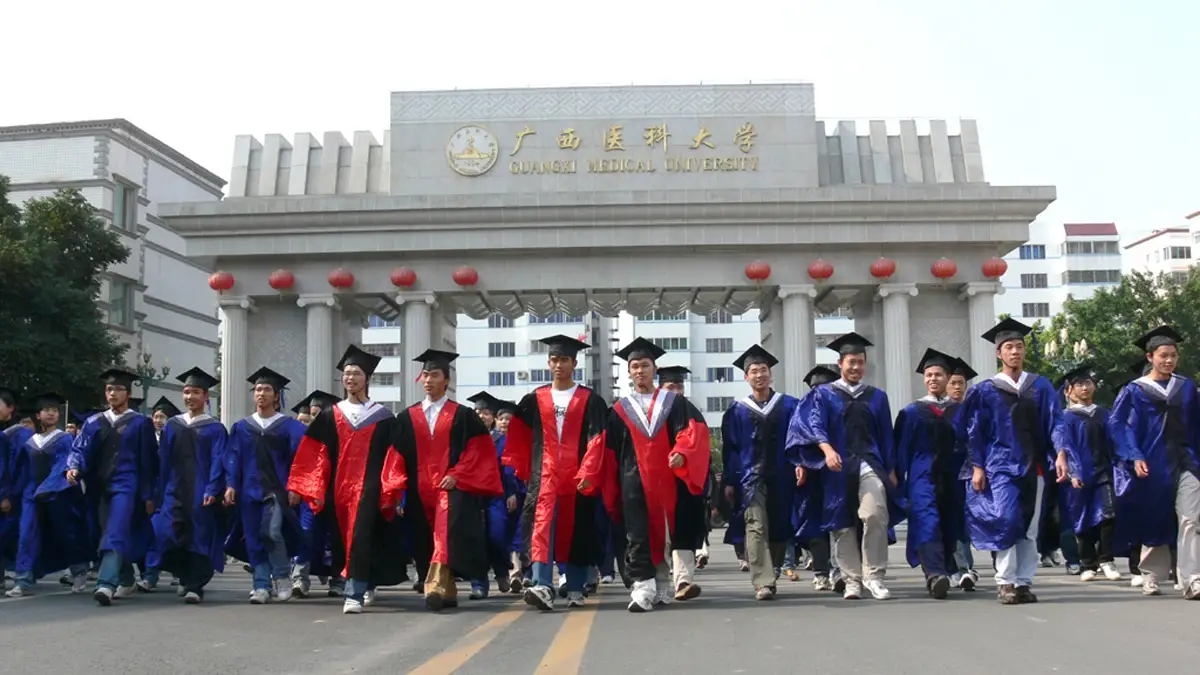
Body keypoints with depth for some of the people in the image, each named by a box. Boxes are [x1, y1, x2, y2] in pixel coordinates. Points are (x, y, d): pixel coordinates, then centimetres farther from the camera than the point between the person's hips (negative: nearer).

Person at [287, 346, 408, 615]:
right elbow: (314, 455, 6)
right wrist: (305, 488, -3)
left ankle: (354, 595, -14)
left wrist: (390, 492, -8)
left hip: (368, 488, -3)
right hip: (338, 488, 3)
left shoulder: (382, 417, 3)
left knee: (360, 540, -14)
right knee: (343, 541, 10)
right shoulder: (329, 416, 9)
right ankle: (367, 585, 30)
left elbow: (392, 457, 0)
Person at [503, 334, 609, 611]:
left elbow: (596, 440, -4)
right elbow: (518, 439, 16)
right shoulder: (534, 400, 9)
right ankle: (543, 587, -23)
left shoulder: (590, 401, 2)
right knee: (543, 526, -14)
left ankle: (575, 589, 16)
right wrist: (522, 471, 11)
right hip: (544, 475, 1)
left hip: (577, 476, -1)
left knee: (575, 531, 5)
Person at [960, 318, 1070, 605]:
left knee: (1030, 526, 4)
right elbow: (974, 431, 3)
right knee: (1006, 520, -15)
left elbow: (1055, 422, 3)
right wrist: (977, 467, -5)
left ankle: (1023, 582, 10)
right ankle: (1005, 582, -6)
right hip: (1001, 465, -3)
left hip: (1034, 465, 3)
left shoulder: (1041, 386, 10)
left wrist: (1060, 453, -13)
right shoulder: (985, 391, 4)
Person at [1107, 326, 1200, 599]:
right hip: (1153, 465, -2)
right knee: (1154, 522, 7)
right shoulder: (1134, 391, -1)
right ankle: (1151, 577, 23)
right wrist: (1135, 457, -17)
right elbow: (1117, 426, -6)